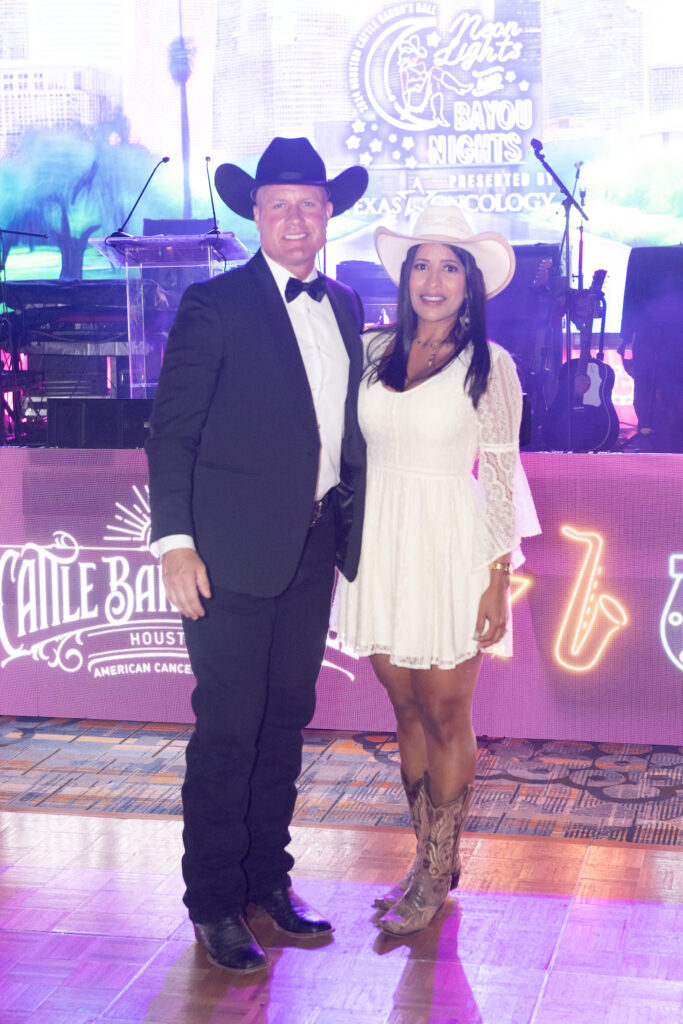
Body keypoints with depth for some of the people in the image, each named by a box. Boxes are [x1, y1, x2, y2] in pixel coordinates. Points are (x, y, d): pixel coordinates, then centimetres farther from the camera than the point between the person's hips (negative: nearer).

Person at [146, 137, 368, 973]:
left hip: (313, 550, 6)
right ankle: (214, 904, 13)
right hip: (234, 552, -6)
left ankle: (267, 878, 28)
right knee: (227, 730, -1)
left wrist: (348, 528, 9)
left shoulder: (344, 307, 12)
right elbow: (170, 434, -8)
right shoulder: (214, 306, -6)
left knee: (286, 721, 14)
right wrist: (174, 544, -15)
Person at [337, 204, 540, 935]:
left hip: (451, 549, -4)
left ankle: (436, 876, 18)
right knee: (407, 712, 12)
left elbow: (501, 478, -4)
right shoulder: (373, 352, 6)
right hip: (380, 546, 4)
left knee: (445, 716, 4)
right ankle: (430, 862, 26)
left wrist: (497, 583, -8)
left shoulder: (490, 366, -4)